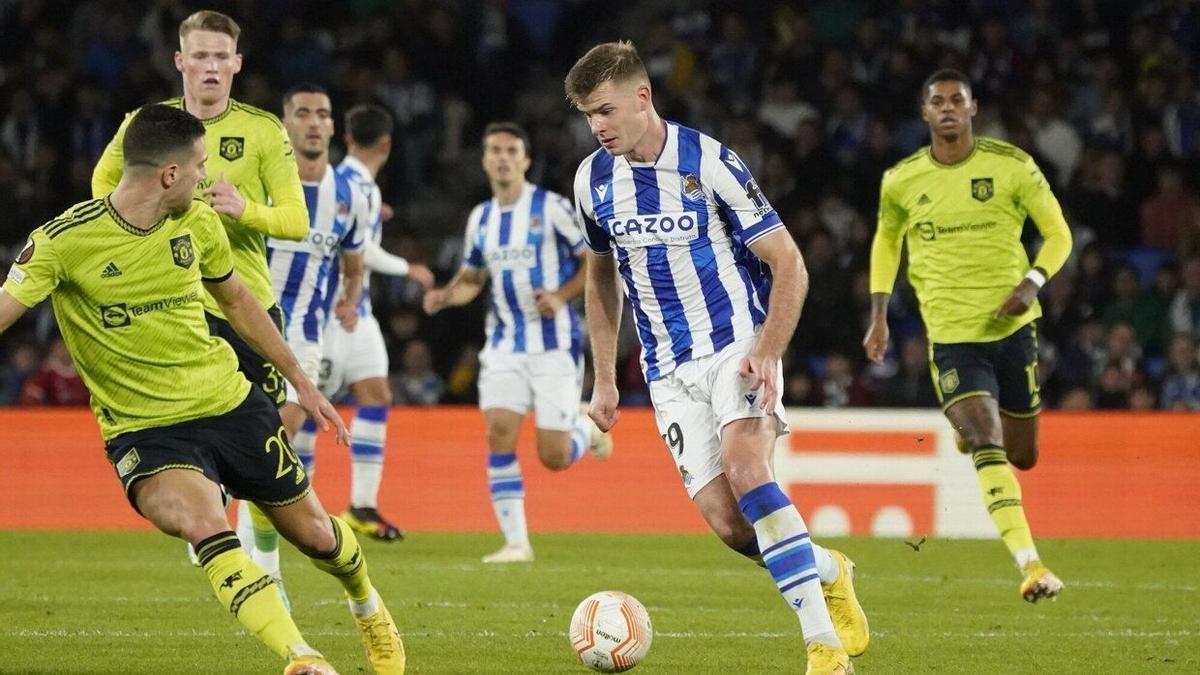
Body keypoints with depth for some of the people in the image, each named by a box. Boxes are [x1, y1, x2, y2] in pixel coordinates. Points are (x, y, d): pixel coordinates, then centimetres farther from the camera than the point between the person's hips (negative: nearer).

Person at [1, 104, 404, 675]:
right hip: (143, 430, -5)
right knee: (205, 526, -33)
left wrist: (301, 382, 22)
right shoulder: (64, 241, -17)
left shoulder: (198, 224, -1)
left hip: (232, 406, 5)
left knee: (314, 533, 15)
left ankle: (368, 607, 49)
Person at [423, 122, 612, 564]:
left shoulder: (552, 208, -7)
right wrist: (445, 295, 1)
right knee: (499, 433, -14)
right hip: (505, 344, 4)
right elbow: (471, 278, 22)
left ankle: (585, 428, 31)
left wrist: (562, 296, -18)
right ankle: (516, 541, -6)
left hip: (554, 344, -4)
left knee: (554, 457, -6)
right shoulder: (481, 219, 9)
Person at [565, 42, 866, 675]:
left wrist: (766, 354, -22)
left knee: (744, 467, -30)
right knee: (725, 521, -11)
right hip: (670, 368, 4)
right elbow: (600, 277, 20)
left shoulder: (709, 163, -13)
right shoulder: (593, 180, 3)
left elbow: (788, 264, -10)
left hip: (738, 343, -4)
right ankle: (827, 571, 19)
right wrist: (604, 380, 17)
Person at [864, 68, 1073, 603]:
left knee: (1022, 456, 12)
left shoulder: (1012, 167, -3)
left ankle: (971, 433, 49)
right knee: (987, 446, -20)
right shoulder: (900, 182, 1)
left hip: (1011, 325, 1)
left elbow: (1058, 232, 3)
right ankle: (1030, 565, -26)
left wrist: (1032, 282, -15)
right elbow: (886, 240, 20)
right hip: (951, 334, -1)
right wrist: (878, 316, 12)